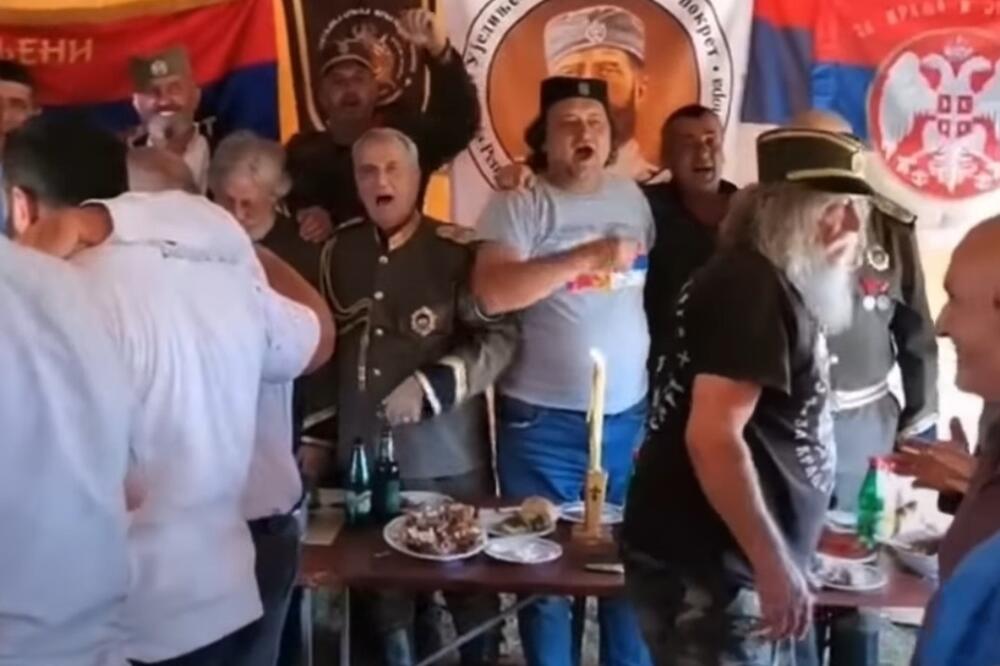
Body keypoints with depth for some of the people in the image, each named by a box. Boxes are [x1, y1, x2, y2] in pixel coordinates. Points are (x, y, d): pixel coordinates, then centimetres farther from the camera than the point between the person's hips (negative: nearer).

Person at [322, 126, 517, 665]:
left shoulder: (457, 250, -8)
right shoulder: (338, 251, 7)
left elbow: (499, 337, -12)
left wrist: (431, 384, -21)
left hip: (447, 455, -3)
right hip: (363, 454, 4)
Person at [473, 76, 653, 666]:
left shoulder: (632, 197, 9)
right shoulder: (518, 205, -6)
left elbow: (655, 290, 15)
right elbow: (492, 294, -21)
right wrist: (587, 255, -24)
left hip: (629, 416, 4)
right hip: (543, 422, -4)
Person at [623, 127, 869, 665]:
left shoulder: (769, 283, 12)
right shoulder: (754, 287, -18)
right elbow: (712, 437, -26)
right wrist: (774, 562, -22)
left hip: (723, 560, 10)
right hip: (708, 567, -10)